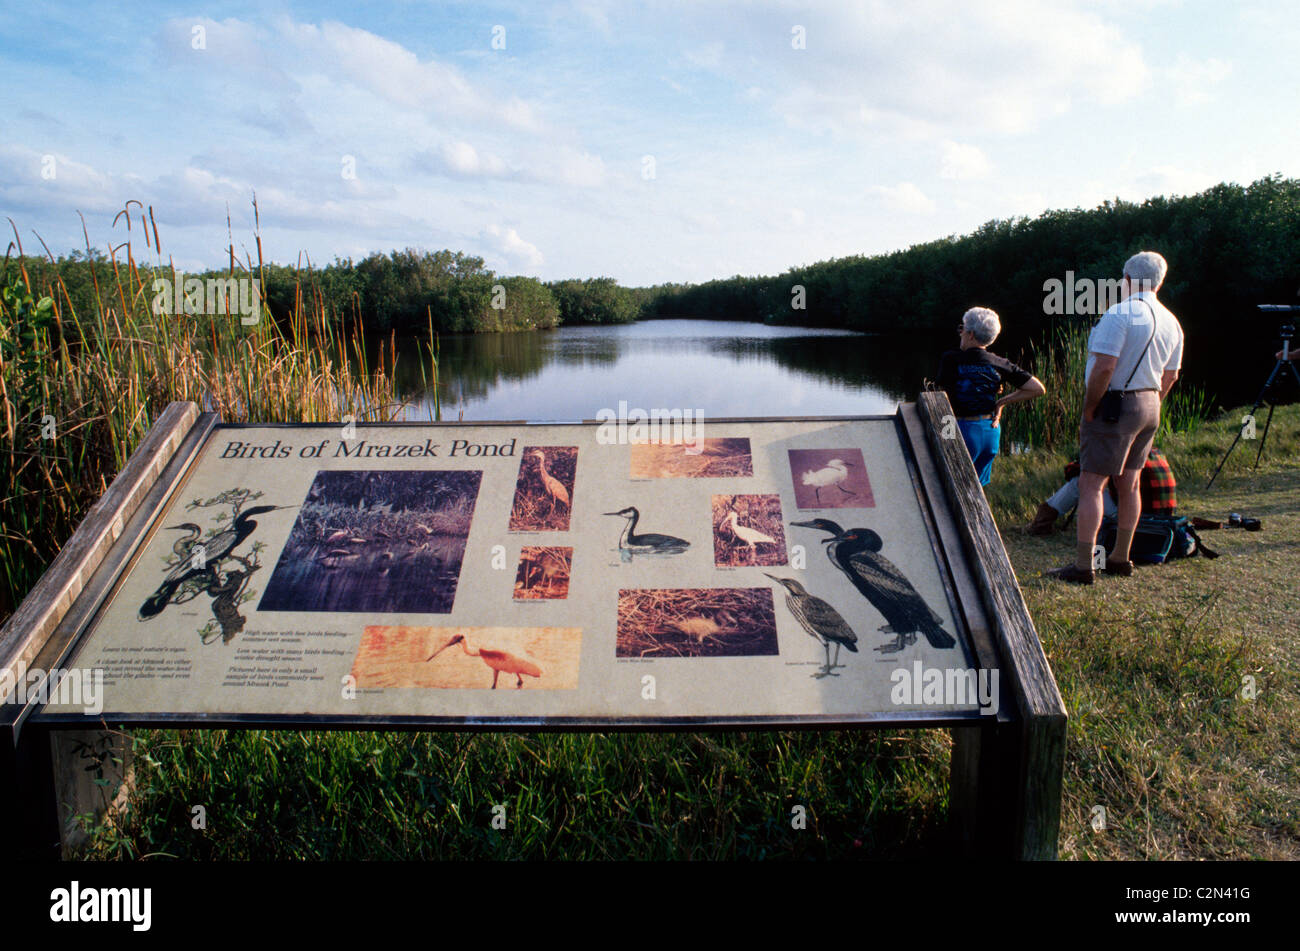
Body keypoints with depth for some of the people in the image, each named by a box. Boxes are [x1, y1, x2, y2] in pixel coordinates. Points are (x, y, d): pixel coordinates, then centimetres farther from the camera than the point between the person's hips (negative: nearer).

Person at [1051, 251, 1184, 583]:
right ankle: (1120, 558, 23)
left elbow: (1104, 368, -22)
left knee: (1090, 484, -7)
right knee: (1129, 483, 15)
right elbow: (1170, 376, 17)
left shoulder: (1119, 314, -16)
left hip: (1114, 406, -8)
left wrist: (1088, 412, -13)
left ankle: (1083, 566, -9)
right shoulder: (1172, 322, 11)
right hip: (1150, 407, 9)